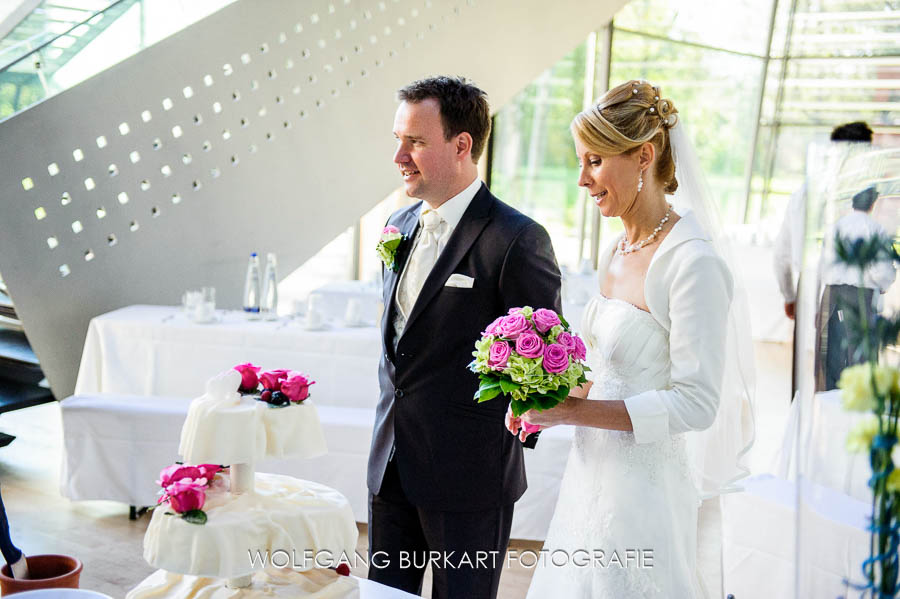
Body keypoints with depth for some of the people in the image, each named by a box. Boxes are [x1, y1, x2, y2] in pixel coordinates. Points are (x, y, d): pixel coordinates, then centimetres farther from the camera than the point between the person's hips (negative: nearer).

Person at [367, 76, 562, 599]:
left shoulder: (518, 240, -16)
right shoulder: (402, 225, 9)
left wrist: (506, 439, -5)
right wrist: (395, 411, 16)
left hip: (469, 475, -7)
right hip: (392, 464, 7)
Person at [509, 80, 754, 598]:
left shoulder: (693, 263, -19)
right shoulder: (616, 253, 8)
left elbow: (696, 403, -21)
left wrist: (574, 411, -21)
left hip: (643, 489, -8)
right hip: (592, 474, 8)